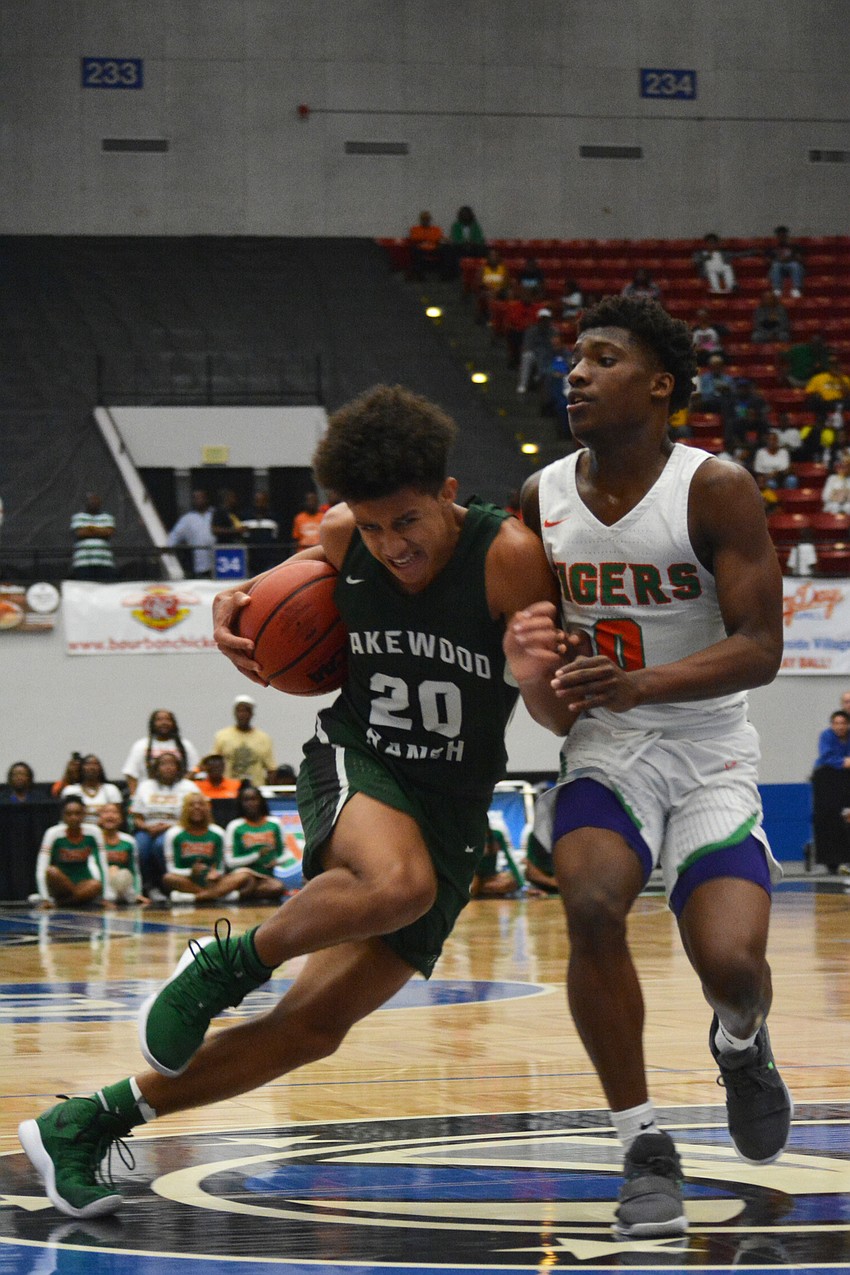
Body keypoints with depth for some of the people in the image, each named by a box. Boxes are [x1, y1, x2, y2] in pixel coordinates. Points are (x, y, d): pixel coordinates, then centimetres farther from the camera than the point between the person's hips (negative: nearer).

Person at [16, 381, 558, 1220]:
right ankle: (227, 964, -14)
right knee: (399, 883, -39)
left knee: (315, 1026, -2)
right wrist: (236, 608, -5)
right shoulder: (341, 537, -6)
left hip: (451, 812, 0)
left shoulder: (510, 558, -16)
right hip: (353, 765, 0)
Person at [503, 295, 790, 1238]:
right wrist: (540, 682, -16)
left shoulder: (715, 491, -13)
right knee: (591, 905, -28)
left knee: (731, 963, -19)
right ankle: (643, 1148, -12)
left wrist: (642, 683, -33)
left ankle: (741, 1044, 23)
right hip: (603, 749, 2)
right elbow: (534, 630, 10)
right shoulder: (541, 500, 0)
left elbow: (760, 648, -17)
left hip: (708, 750, -2)